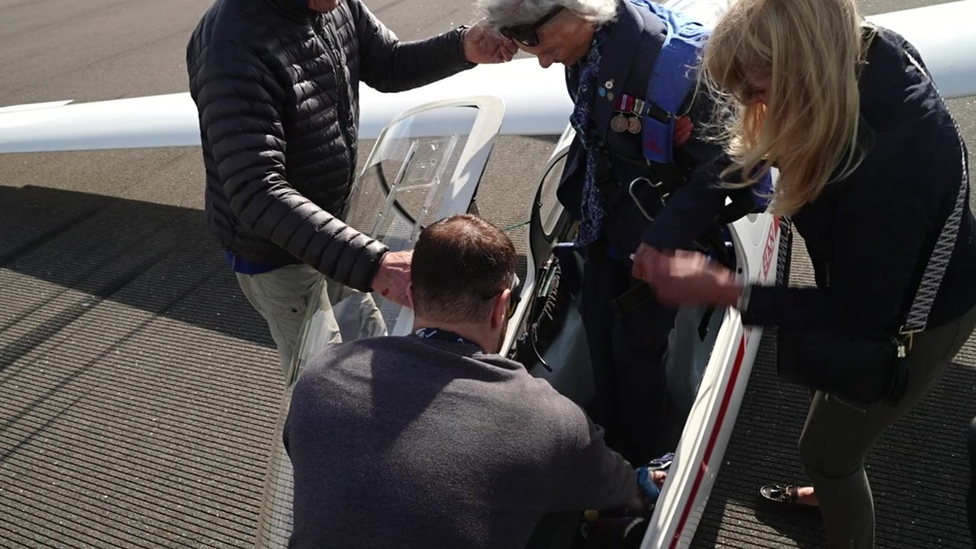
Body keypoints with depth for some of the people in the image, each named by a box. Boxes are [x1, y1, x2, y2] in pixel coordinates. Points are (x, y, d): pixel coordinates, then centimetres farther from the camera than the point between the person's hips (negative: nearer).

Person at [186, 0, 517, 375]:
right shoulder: (235, 47, -33)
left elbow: (388, 66, 7)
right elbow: (257, 193, -39)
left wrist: (462, 48, -14)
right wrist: (370, 262, -49)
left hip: (329, 227, 8)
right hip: (276, 253, -7)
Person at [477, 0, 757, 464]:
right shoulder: (584, 47, -5)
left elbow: (722, 160, -25)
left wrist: (664, 238, -24)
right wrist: (583, 204, 15)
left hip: (653, 234, -7)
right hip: (605, 221, 8)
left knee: (637, 347, 4)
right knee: (598, 330, 18)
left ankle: (645, 464, 31)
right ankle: (611, 442, 43)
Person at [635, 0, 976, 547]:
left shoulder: (888, 162, -44)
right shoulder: (866, 52, -20)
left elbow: (859, 313, -31)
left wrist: (722, 289, -36)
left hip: (914, 318, -8)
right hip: (881, 278, 8)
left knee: (825, 447, 12)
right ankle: (836, 493, 61)